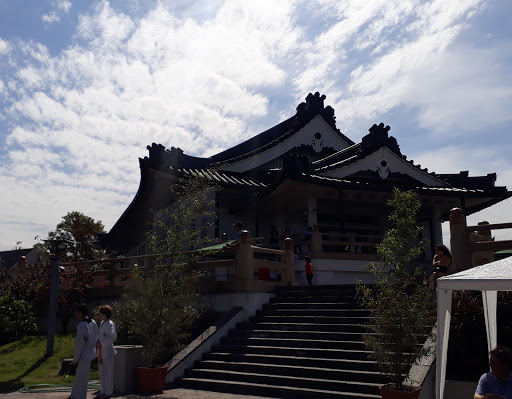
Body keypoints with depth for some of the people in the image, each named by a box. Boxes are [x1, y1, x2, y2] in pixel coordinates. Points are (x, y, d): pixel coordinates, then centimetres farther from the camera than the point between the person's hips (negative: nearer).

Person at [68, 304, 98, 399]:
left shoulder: (81, 326, -24)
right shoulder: (93, 323, 1)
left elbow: (79, 344, -23)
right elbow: (95, 338, 9)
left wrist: (75, 359, -13)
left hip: (84, 355, -9)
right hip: (90, 353, 9)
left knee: (81, 378, 4)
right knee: (78, 375, 23)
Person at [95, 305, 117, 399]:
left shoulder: (110, 324, -14)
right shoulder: (102, 323, 10)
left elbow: (113, 337, -22)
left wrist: (102, 344, -19)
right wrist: (97, 341, 3)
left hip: (108, 351, -8)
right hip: (101, 351, 8)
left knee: (108, 373, 1)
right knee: (101, 373, 14)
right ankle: (103, 391, 25)